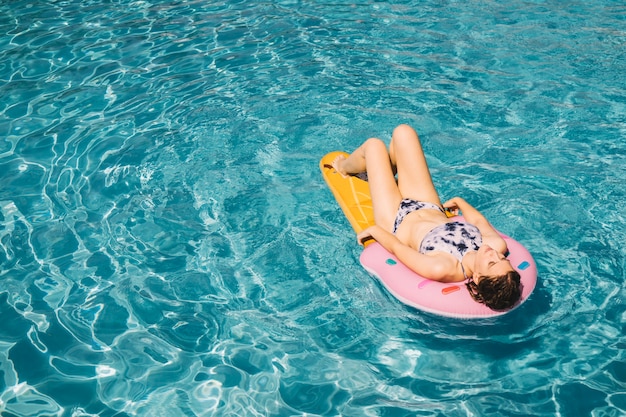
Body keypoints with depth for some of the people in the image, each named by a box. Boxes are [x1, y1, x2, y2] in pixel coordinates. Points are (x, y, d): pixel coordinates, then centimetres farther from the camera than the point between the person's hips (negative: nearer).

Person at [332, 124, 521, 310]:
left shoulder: (441, 269, -44)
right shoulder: (498, 245, -29)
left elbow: (396, 247, -27)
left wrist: (374, 230, -12)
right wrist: (459, 201, 13)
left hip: (399, 220, -5)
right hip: (432, 209, 5)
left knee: (374, 145, 8)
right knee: (402, 132, 9)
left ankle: (344, 167, 47)